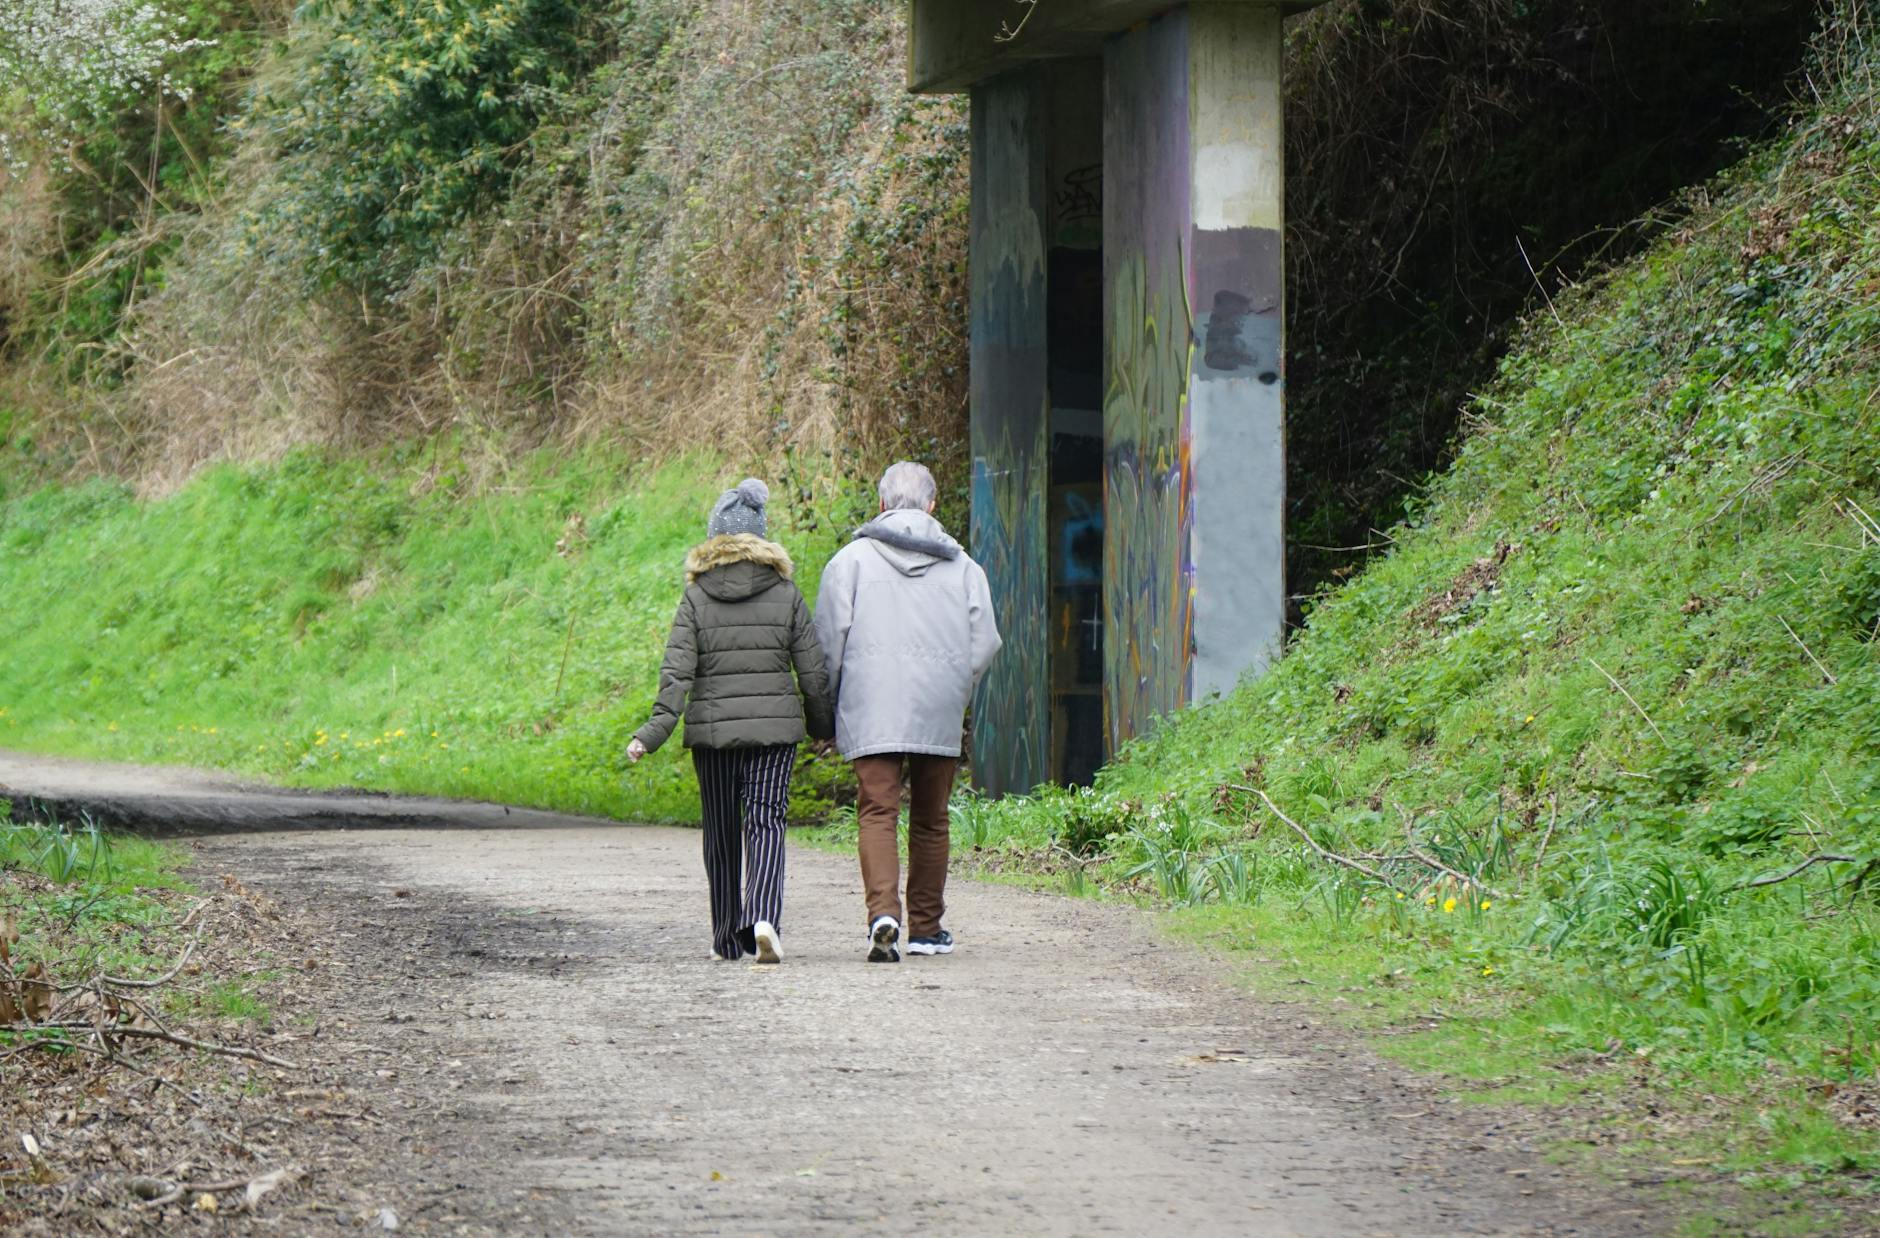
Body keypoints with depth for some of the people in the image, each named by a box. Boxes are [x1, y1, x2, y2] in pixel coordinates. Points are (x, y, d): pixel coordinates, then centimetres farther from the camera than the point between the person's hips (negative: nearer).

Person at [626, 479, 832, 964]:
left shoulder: (696, 599, -2)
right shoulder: (785, 594, 0)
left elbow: (677, 672, -10)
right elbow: (812, 670, 3)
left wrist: (654, 732, -11)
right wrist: (823, 725, 16)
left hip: (712, 728, 0)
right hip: (774, 724, 0)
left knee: (721, 830, 12)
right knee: (766, 822, -2)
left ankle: (728, 937, 19)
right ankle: (765, 917, -26)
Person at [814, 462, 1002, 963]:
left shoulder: (852, 559, 2)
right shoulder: (961, 566, 10)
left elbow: (829, 641, -1)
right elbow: (985, 643, 7)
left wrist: (827, 712, 11)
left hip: (872, 714, -2)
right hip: (939, 716, 2)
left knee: (878, 814, -6)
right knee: (930, 821, 13)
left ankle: (883, 911, -27)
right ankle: (926, 927, 19)